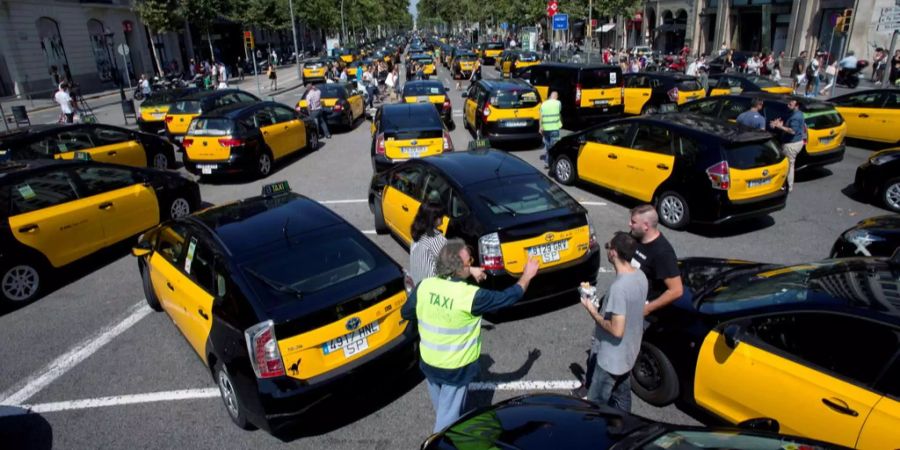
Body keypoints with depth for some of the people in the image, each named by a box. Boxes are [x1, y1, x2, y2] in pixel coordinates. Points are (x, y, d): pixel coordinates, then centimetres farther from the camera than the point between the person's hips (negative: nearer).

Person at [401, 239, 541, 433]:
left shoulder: (424, 286, -14)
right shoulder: (470, 295, -26)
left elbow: (406, 313, 3)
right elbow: (507, 297, -13)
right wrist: (527, 275, 1)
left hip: (428, 363, 6)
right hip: (456, 368, -5)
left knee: (441, 411, 29)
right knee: (448, 416, 14)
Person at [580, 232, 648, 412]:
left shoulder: (618, 287, -32)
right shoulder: (640, 276, -4)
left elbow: (616, 330, -29)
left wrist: (593, 311, -17)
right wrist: (603, 308, 8)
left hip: (612, 358, -9)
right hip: (629, 352, 9)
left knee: (595, 404, 9)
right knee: (622, 398, 26)